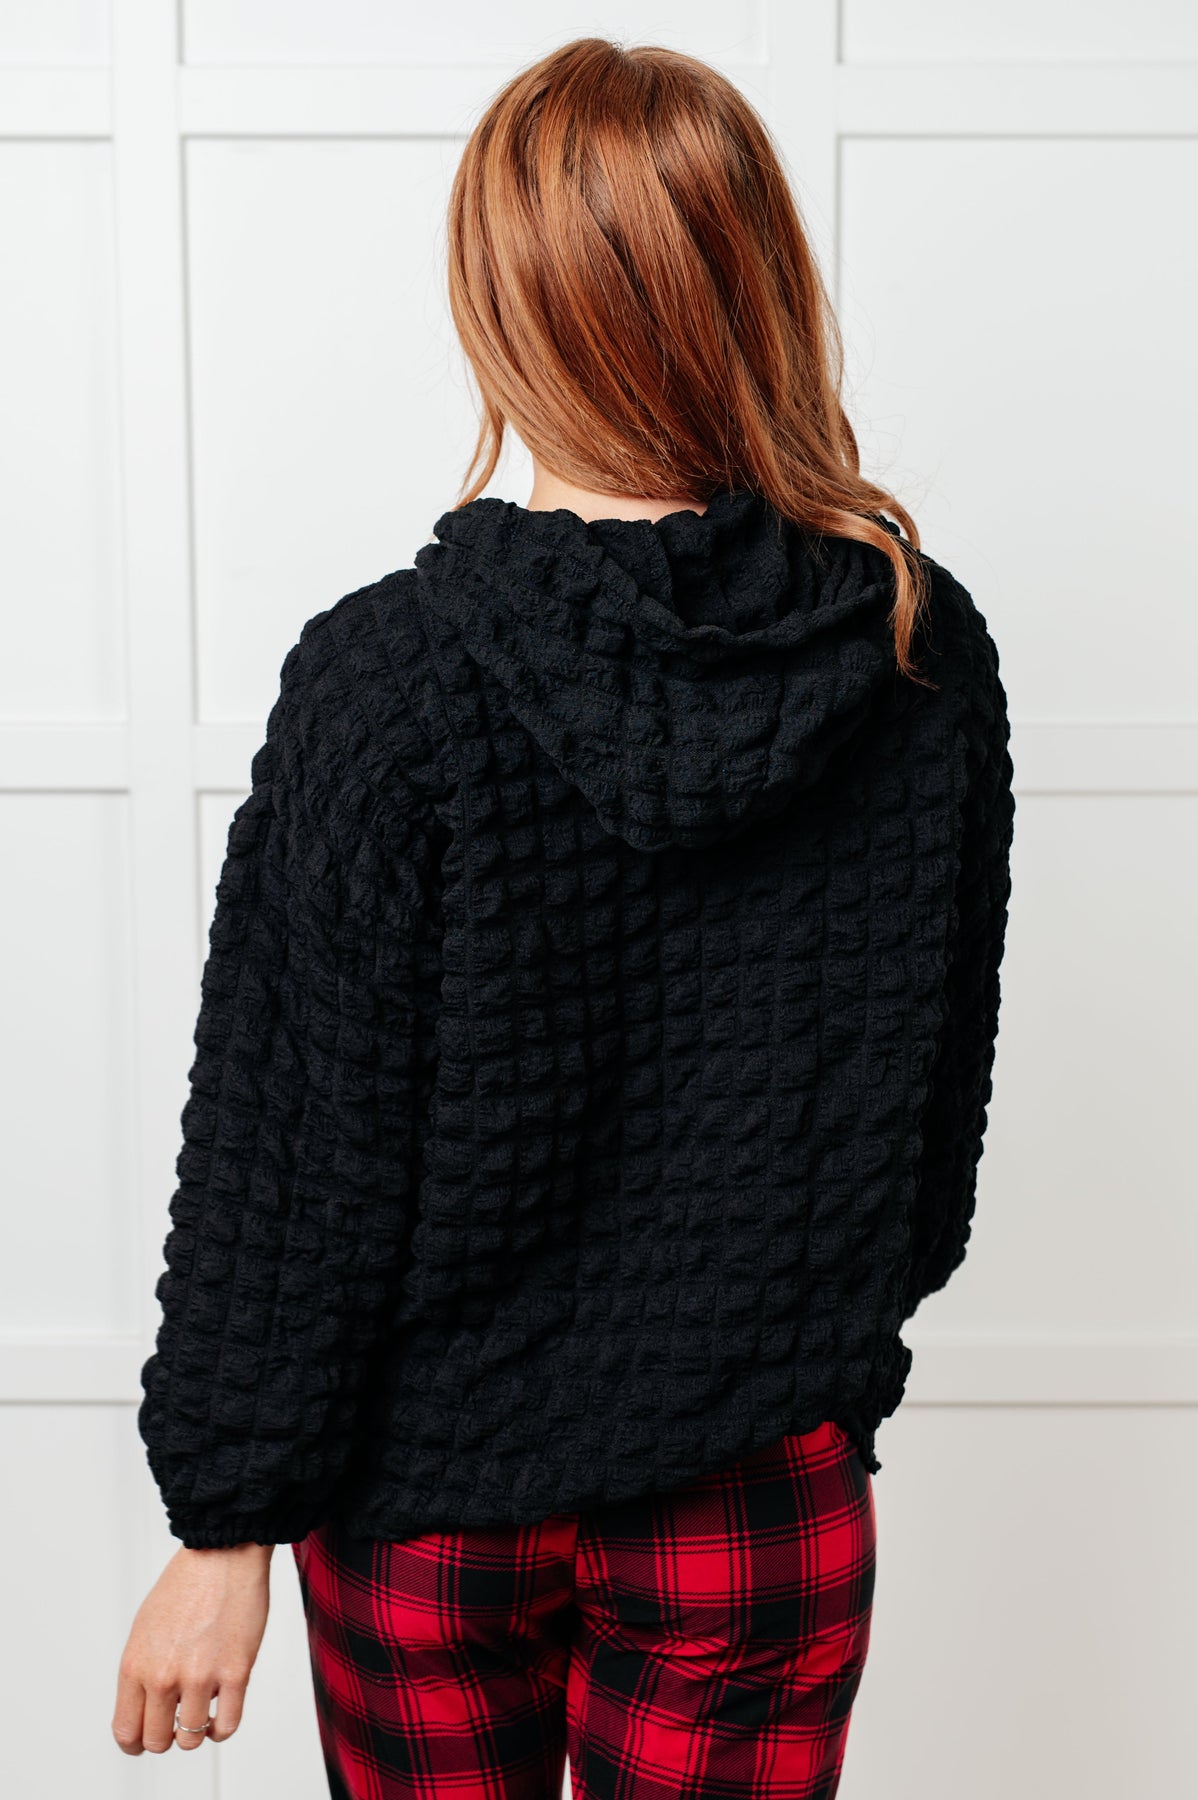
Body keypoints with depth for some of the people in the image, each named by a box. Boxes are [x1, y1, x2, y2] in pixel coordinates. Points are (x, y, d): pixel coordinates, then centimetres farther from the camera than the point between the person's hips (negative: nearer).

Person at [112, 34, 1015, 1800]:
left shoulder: (382, 676, -20)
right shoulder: (926, 651, -10)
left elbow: (294, 1157, -15)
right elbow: (945, 1081, 2)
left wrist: (225, 1520, -3)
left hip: (430, 1481, -1)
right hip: (761, 1480, 2)